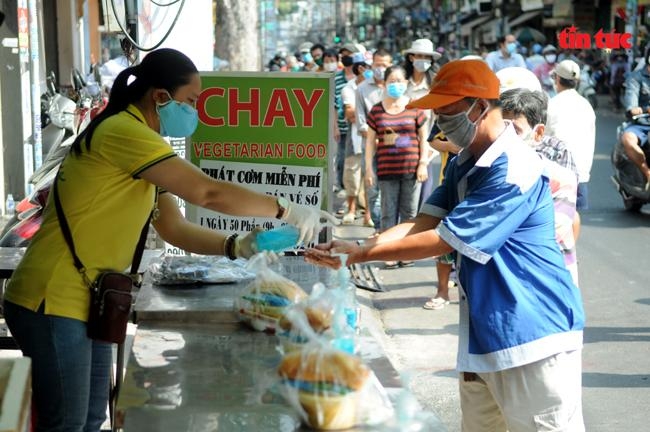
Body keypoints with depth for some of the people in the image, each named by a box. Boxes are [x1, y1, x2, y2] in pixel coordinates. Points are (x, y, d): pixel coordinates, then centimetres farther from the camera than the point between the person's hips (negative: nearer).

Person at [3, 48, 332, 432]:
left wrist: (237, 246, -3)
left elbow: (177, 230, 12)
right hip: (53, 302, -10)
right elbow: (207, 193, -22)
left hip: (86, 303, 10)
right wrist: (285, 210, -12)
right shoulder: (124, 132, -18)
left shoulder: (139, 146, 15)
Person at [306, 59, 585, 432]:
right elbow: (423, 224, 3)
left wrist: (361, 256, -15)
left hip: (534, 335, -9)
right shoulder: (463, 166, 11)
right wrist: (358, 247, -14)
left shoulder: (514, 171, -21)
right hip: (482, 334, 9)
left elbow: (443, 240, -21)